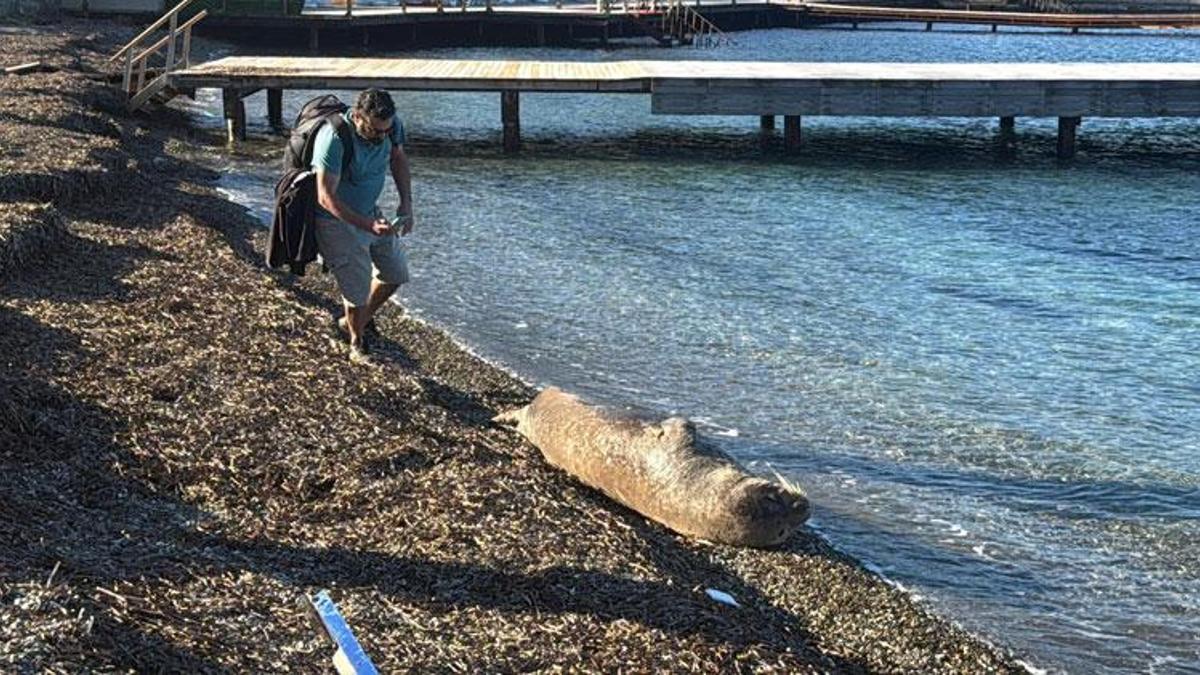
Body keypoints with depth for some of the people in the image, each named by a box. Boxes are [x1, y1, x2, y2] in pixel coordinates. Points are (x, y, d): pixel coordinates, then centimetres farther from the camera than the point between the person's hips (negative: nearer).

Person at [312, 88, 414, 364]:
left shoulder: (390, 126, -15)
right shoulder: (334, 140, -34)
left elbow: (398, 159, 7)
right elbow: (326, 198, -31)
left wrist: (406, 203, -5)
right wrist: (368, 225, -38)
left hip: (371, 212, 7)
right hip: (337, 220, -7)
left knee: (396, 273, 15)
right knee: (357, 288, -1)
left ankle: (357, 321, 38)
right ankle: (357, 343, 27)